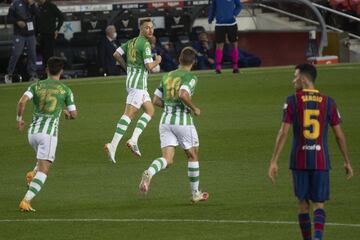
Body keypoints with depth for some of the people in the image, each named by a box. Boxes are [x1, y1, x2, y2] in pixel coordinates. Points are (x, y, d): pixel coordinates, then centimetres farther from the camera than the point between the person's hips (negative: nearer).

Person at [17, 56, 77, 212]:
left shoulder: (36, 86, 7)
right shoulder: (65, 90, 4)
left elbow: (22, 101, -10)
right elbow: (74, 114, 6)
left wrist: (19, 119, 5)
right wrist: (67, 113, 30)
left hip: (33, 131, 4)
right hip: (49, 132, -4)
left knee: (46, 157, 34)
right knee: (43, 171, -5)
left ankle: (33, 174, 7)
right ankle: (26, 201, -20)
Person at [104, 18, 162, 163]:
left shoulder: (132, 42, 13)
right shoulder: (145, 44, -13)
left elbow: (116, 54, 15)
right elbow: (149, 66, -18)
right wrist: (157, 60, 1)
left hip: (131, 79, 10)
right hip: (139, 82, -10)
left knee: (150, 110, 17)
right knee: (129, 114, -12)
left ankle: (133, 140, 6)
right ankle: (113, 146, -18)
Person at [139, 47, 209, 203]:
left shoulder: (167, 76, 11)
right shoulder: (191, 78, -8)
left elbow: (155, 101, 11)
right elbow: (183, 95, -26)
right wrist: (194, 108, -10)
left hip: (166, 120, 5)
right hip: (183, 121, -5)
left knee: (168, 160, 0)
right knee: (192, 156, 16)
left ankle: (149, 173, -33)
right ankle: (195, 193, 24)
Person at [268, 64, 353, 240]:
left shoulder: (292, 101, -3)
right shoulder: (328, 102, 2)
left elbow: (283, 132, -9)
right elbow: (339, 135, 4)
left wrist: (274, 162, -7)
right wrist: (347, 162, 14)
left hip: (299, 161, -1)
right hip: (321, 161, 1)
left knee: (303, 203, 13)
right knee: (319, 204, 4)